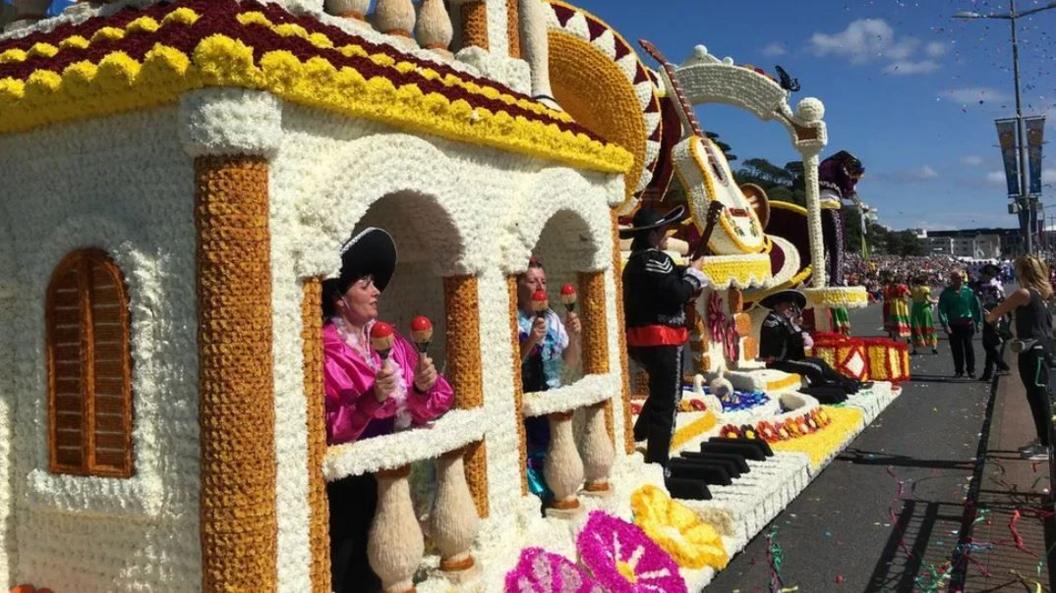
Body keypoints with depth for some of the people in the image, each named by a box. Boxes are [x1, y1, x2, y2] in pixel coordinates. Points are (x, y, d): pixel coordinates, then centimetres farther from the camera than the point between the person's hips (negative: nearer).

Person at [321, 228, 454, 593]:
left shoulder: (390, 340, 5)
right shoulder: (324, 351, -14)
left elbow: (423, 409, 6)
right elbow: (326, 430, -19)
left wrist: (424, 388, -14)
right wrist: (371, 399, -29)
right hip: (346, 485, -6)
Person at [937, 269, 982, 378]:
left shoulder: (969, 291, -2)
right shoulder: (946, 293, -3)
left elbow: (976, 307, 3)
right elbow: (942, 310, -6)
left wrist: (976, 321, 0)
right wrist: (945, 324, -14)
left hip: (967, 323, -1)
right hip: (953, 324, 1)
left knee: (968, 347, 3)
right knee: (956, 348, 7)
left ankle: (971, 370, 14)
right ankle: (958, 370, 19)